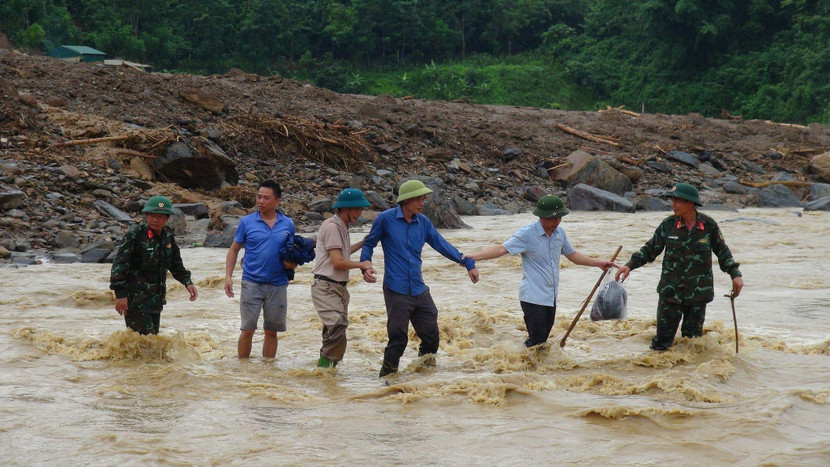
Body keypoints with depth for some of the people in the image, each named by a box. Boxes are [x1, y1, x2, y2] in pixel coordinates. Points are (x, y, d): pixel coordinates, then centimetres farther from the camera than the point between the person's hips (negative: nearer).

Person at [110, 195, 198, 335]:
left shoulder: (167, 235, 9)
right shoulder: (134, 235, -13)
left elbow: (176, 263, 24)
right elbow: (119, 264, -15)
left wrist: (187, 282, 14)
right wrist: (120, 293, -20)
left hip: (156, 300, 8)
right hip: (136, 301, -8)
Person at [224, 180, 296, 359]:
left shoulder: (288, 224, 6)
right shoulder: (247, 222, 1)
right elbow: (234, 250, 7)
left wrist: (292, 263, -6)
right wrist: (228, 276, -4)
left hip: (278, 285, 2)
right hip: (252, 282, -2)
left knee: (271, 331, 9)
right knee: (247, 330, -4)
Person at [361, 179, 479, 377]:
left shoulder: (424, 223, 9)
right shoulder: (386, 219, -5)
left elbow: (442, 245, 13)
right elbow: (369, 244, 5)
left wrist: (468, 263, 7)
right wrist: (366, 265, -13)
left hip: (419, 291, 6)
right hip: (396, 291, -6)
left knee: (431, 337, 9)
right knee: (398, 339, -4)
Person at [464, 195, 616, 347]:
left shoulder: (559, 232, 9)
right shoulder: (527, 234, -12)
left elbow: (572, 254, 24)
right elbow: (501, 249, -20)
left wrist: (598, 263, 22)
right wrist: (471, 257, -32)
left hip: (551, 298, 7)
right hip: (533, 298, -7)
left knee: (543, 340, 10)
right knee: (537, 342, -15)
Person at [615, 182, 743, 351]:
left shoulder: (709, 225, -4)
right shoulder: (668, 225, -3)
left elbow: (722, 251, 9)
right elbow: (650, 250, 6)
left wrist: (735, 274, 4)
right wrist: (630, 265, -5)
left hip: (699, 292, 0)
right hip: (671, 291, 0)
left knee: (692, 337, 8)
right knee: (662, 339, 0)